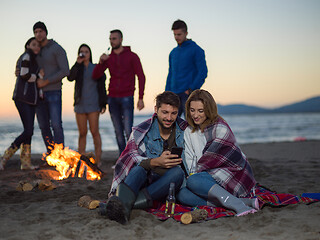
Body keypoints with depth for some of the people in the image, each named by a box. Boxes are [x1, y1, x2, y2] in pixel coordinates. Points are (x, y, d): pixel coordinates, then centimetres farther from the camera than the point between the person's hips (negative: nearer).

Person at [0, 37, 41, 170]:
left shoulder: (33, 60, 22)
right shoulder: (26, 56, -5)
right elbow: (24, 75, -15)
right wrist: (38, 76, -1)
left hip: (31, 99, 9)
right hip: (22, 98, -9)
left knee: (28, 130, 4)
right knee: (29, 131, -14)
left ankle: (26, 162, 6)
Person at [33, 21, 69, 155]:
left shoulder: (57, 49, -4)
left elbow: (65, 71, -12)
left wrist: (45, 82, -15)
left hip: (53, 92, -6)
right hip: (39, 94, 6)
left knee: (56, 125, -13)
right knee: (44, 126, 6)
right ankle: (50, 154, 15)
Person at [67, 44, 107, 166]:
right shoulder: (77, 68, 13)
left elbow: (102, 86, 4)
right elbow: (70, 78, -7)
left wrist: (103, 104, -2)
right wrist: (78, 63, -11)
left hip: (93, 104, -3)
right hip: (80, 104, 3)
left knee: (94, 131, -8)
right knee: (82, 133, 3)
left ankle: (98, 159, -5)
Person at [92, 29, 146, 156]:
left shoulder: (132, 56, 0)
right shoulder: (108, 58, 12)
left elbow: (141, 77, -3)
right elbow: (95, 76, 7)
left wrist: (141, 98, -11)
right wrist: (100, 62, -11)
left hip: (127, 98, -4)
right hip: (112, 98, 4)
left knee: (128, 131, -10)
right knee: (118, 132, 7)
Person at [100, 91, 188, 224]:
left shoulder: (185, 130, 3)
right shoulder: (141, 131, -1)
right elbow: (128, 158, -15)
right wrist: (156, 162, -31)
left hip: (168, 184, 1)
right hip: (143, 181, -1)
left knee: (178, 172, -32)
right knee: (139, 167, -33)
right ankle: (122, 205, -63)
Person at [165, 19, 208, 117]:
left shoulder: (196, 50, -3)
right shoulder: (173, 52, 17)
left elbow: (203, 72, -10)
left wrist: (191, 89, -16)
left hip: (189, 95, -6)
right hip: (174, 95, 6)